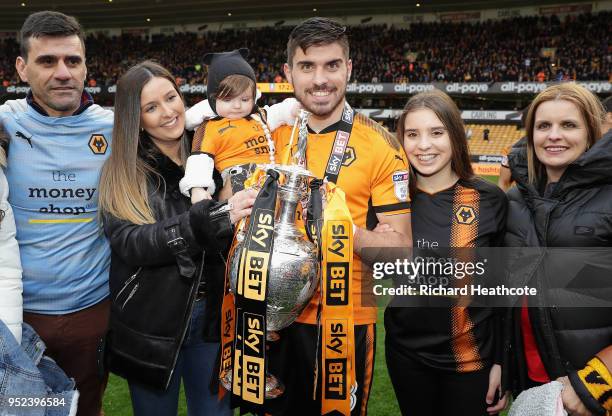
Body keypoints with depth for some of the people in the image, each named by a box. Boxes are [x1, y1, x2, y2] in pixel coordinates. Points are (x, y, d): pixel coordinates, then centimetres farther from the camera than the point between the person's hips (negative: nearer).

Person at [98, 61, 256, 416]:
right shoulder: (121, 174, -6)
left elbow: (238, 228, 7)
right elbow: (129, 243, -22)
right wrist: (214, 217, -33)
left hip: (213, 315, 2)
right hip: (150, 324, -1)